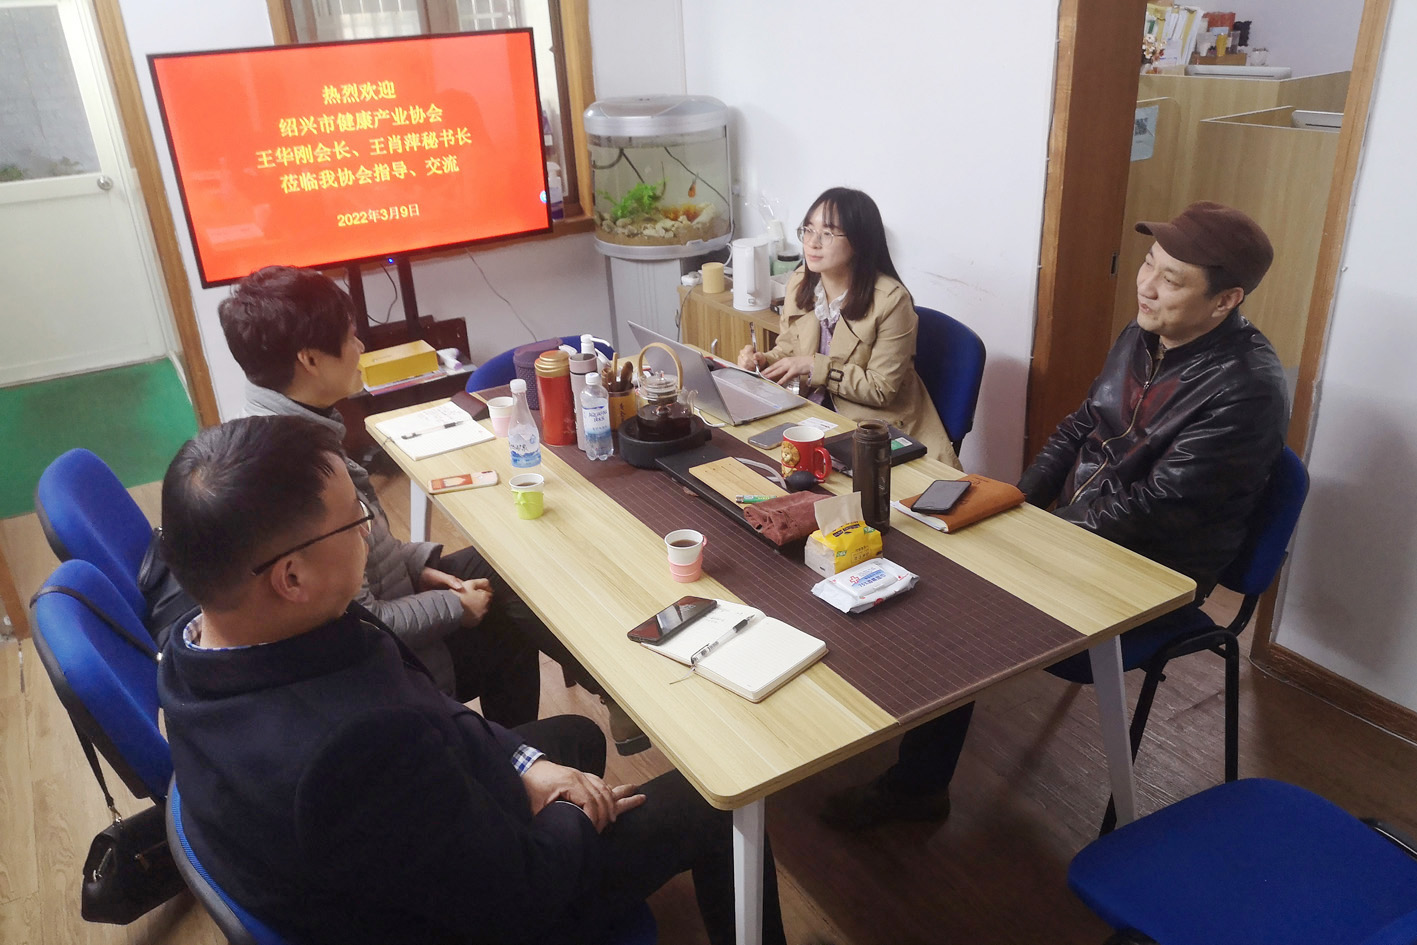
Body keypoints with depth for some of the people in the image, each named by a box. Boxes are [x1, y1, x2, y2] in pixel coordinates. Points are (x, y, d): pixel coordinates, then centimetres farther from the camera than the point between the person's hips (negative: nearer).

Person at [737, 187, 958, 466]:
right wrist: (763, 360, -8)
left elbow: (880, 389, -15)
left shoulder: (891, 300, -18)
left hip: (874, 427, -6)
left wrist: (815, 367, -20)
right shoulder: (799, 281, 1)